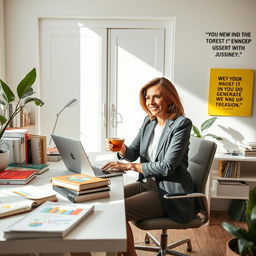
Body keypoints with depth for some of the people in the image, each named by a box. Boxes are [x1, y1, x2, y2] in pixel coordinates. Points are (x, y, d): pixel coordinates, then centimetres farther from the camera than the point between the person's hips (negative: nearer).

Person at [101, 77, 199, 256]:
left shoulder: (182, 124, -16)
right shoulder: (149, 121, 7)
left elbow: (167, 167, -22)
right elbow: (133, 153, 9)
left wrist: (129, 166, -20)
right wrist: (121, 149, -14)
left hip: (170, 192, -8)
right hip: (147, 183, 8)